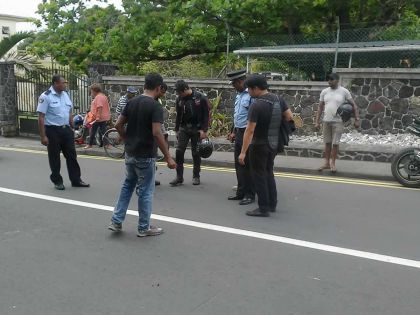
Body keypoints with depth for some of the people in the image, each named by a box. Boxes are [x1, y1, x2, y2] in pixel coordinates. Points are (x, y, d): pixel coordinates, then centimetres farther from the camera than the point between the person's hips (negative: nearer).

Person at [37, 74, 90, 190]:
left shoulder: (65, 94, 9)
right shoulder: (46, 96, -11)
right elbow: (41, 117, -14)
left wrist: (72, 128, 13)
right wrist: (43, 136, -18)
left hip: (66, 129, 6)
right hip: (53, 130, -6)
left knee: (71, 155, 8)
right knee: (54, 158, 6)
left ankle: (76, 180, 18)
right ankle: (57, 181, 20)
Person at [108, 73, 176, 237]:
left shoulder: (131, 102, 5)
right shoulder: (155, 106, -16)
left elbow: (118, 125, 6)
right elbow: (157, 133, -25)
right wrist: (168, 157, -20)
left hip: (130, 153, 7)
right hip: (145, 155, -7)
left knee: (127, 186, 21)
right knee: (145, 191, 5)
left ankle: (116, 221, 21)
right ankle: (144, 228, 16)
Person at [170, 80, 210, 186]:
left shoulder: (201, 98, -9)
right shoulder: (179, 99, 3)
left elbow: (206, 115, -8)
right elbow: (178, 116, 13)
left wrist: (204, 130, -13)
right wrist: (177, 130, 13)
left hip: (196, 129, -3)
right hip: (183, 128, 3)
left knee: (196, 153, 3)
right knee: (179, 151, -5)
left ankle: (196, 176, 18)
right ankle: (179, 177, 4)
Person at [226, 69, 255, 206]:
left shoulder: (251, 95, -17)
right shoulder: (238, 95, 13)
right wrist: (233, 132, 21)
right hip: (238, 133, 9)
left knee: (247, 165, -1)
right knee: (238, 164, 14)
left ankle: (250, 195, 11)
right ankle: (241, 192, 25)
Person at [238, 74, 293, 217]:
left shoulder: (256, 105, -20)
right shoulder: (278, 99, 1)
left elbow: (249, 131, -22)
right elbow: (290, 117, 7)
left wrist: (243, 152, -19)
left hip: (259, 145, -7)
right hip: (274, 144, 7)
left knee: (259, 175, 3)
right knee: (268, 173, 20)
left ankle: (263, 208, 7)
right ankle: (272, 204, 27)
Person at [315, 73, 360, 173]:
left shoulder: (344, 91, -2)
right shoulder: (324, 92, 6)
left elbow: (353, 105, 2)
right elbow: (320, 107, 10)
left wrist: (357, 119, -4)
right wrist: (317, 121, 4)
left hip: (338, 122, -3)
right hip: (326, 121, 3)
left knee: (335, 143, -1)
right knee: (327, 143, 8)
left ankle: (332, 163, 9)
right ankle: (326, 163, 17)